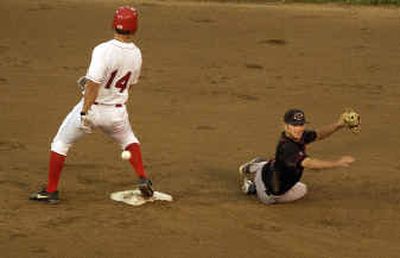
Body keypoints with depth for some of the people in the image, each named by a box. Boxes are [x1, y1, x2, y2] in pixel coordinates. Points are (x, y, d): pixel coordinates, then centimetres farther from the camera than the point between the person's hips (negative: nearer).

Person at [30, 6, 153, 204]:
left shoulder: (104, 50, -22)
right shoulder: (136, 54, -3)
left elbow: (93, 84, -29)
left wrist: (85, 112, -28)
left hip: (92, 107, -4)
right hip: (117, 111, 4)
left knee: (60, 143, 13)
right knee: (128, 140, 32)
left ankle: (51, 191, 14)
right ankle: (143, 180, 20)